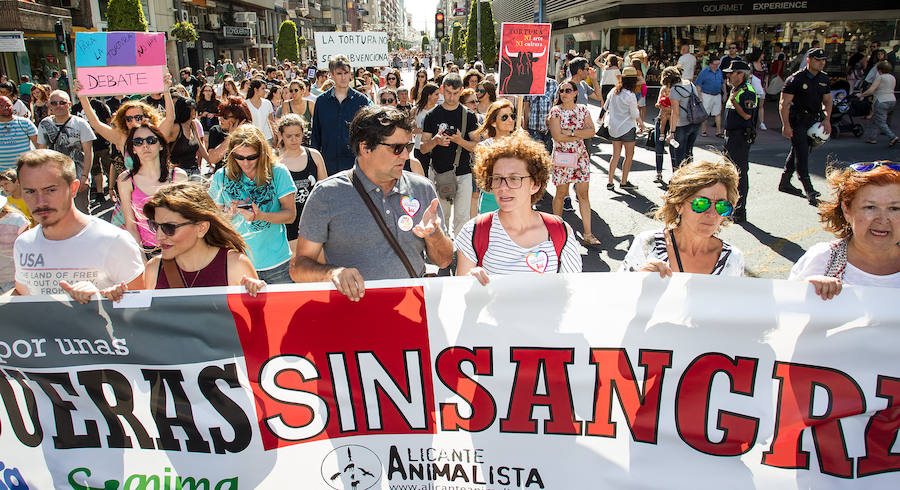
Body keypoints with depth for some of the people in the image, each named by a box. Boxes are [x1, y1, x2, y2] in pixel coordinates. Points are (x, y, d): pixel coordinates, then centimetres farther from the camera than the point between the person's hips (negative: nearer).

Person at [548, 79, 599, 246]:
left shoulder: (582, 109, 7)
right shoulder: (555, 110, -4)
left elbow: (591, 132, -4)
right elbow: (557, 136, -15)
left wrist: (571, 132, -14)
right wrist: (580, 135, -9)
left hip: (580, 156, 3)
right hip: (561, 157, -3)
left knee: (583, 194, 1)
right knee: (561, 193, 6)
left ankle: (588, 234, 3)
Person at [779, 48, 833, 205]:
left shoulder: (824, 79, 10)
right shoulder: (796, 79, -11)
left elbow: (827, 101, 20)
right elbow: (784, 104, -13)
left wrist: (827, 119, 4)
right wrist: (786, 125, -19)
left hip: (813, 120, 7)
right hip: (797, 121, -7)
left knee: (798, 151, 14)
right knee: (802, 153, -12)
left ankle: (784, 182, 27)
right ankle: (809, 191, -14)